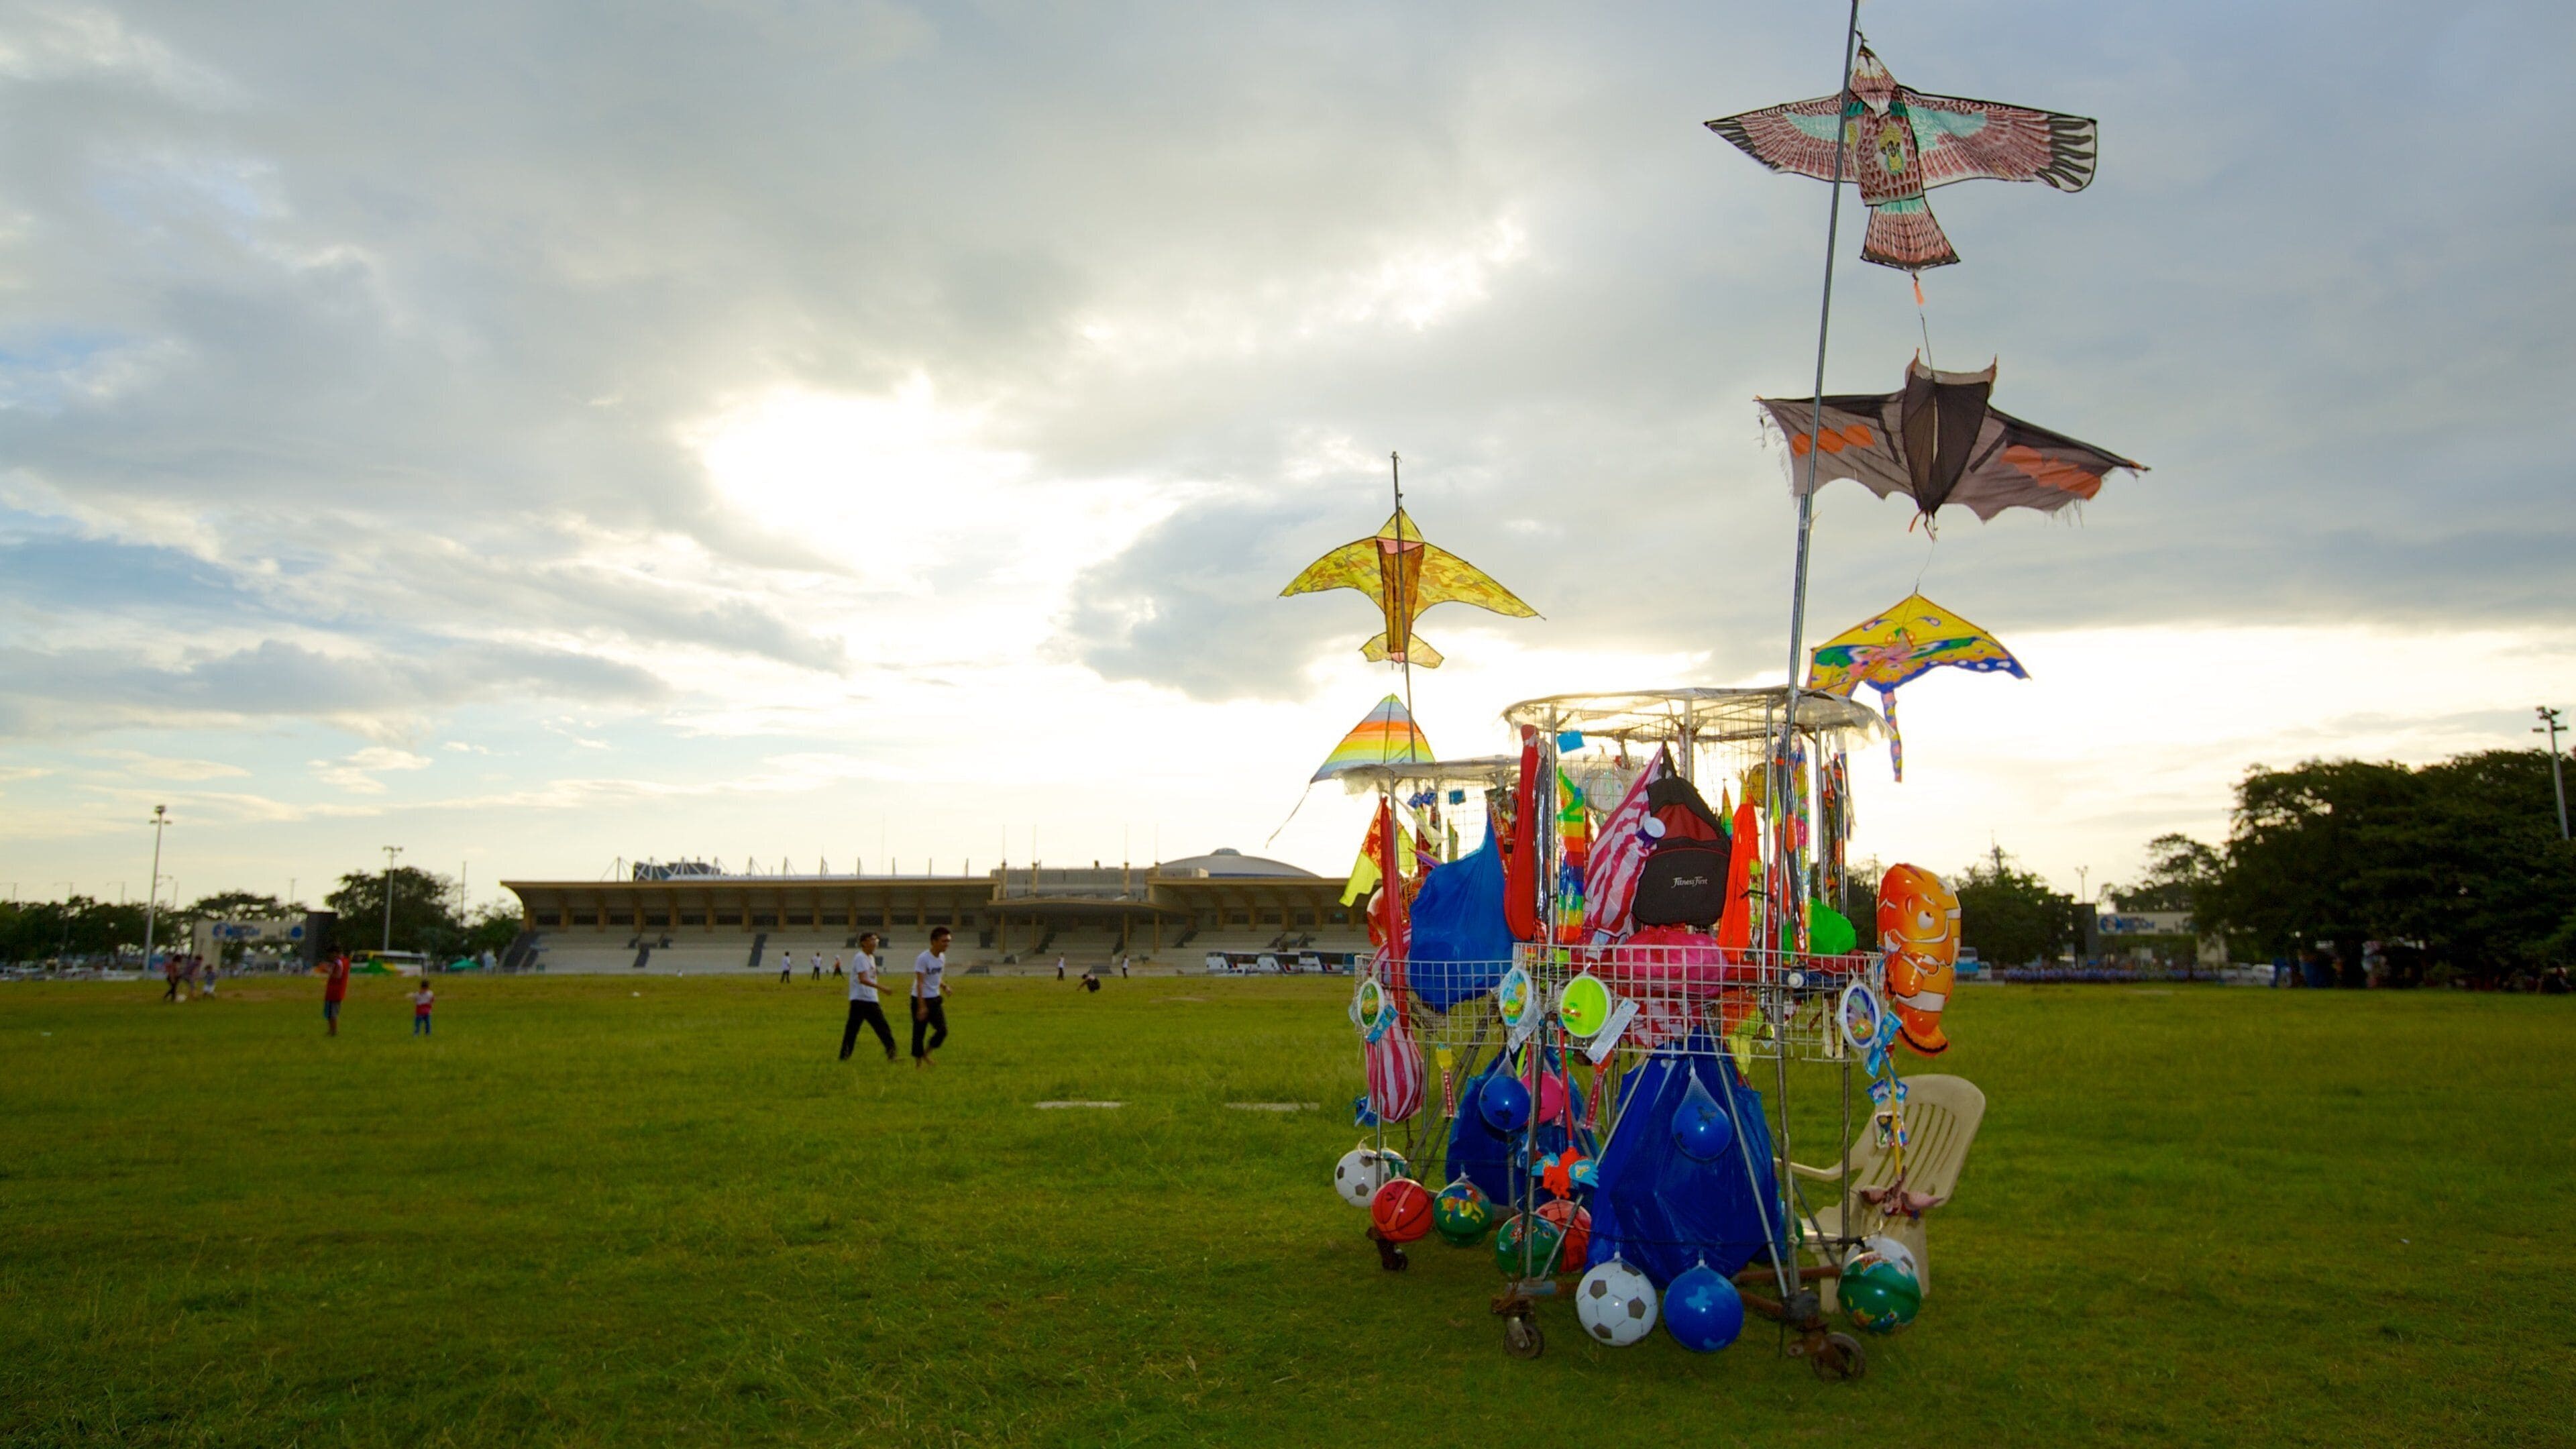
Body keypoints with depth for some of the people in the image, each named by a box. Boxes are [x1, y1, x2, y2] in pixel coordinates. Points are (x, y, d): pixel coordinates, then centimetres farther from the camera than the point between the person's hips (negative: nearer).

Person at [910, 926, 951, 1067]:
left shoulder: (942, 957, 5)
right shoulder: (923, 959, -17)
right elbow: (919, 983, -20)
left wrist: (944, 986, -3)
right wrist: (921, 1006, -24)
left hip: (936, 999, 6)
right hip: (921, 999, -6)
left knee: (943, 1030, -4)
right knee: (919, 1032, 1)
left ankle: (926, 1054, 17)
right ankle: (918, 1062, 14)